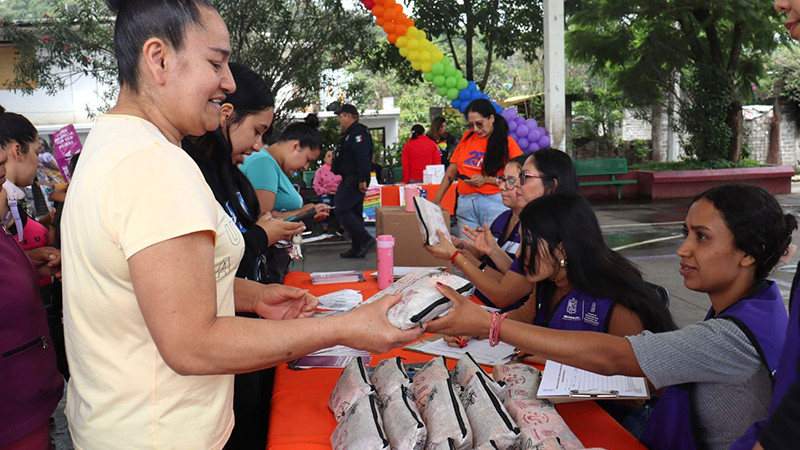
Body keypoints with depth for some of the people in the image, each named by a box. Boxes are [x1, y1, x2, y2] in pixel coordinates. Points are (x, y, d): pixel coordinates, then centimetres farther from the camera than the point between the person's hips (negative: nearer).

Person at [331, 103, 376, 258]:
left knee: (342, 210, -13)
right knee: (355, 212, 12)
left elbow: (363, 157, -24)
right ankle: (357, 248, 17)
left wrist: (362, 179, -28)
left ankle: (365, 239, -11)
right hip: (350, 180, 11)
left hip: (354, 180, -11)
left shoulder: (358, 133, -14)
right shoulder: (351, 133, 21)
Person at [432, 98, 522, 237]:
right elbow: (451, 170, 14)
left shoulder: (507, 142, 2)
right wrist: (436, 200, 6)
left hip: (494, 203, -3)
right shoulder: (467, 137, 13)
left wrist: (487, 179, -11)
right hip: (465, 203, 3)